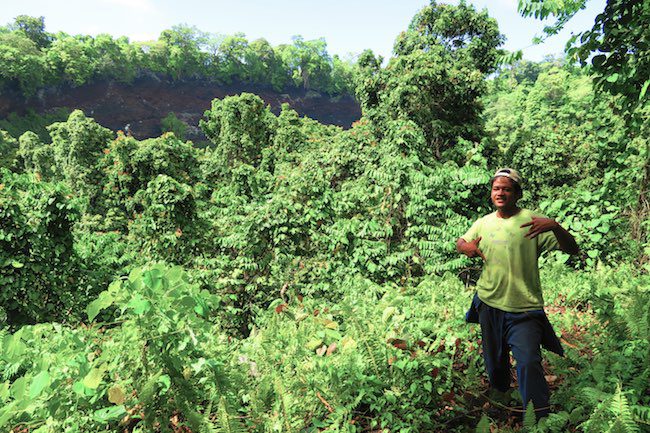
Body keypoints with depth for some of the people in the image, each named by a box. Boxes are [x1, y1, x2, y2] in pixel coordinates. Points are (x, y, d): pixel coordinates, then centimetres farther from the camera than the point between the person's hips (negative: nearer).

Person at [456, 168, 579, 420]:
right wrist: (466, 247, -6)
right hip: (489, 304, 5)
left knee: (529, 362, -17)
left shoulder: (531, 221, -10)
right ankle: (498, 400, 50)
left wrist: (555, 226, -35)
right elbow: (460, 242, 20)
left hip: (524, 308, -5)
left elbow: (572, 250, -15)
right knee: (494, 362, 20)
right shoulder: (483, 223, 5)